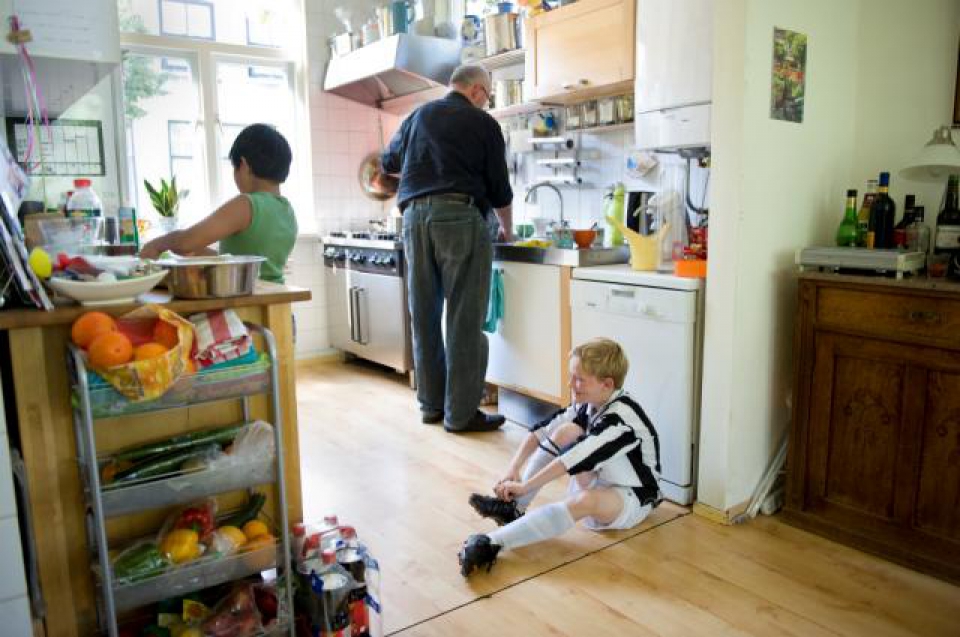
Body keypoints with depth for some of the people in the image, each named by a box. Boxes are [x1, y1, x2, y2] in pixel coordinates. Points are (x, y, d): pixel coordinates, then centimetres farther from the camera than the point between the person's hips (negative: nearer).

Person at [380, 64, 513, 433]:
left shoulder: (418, 116, 19)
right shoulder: (483, 124, 6)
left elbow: (388, 163, 32)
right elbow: (499, 188, 9)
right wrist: (507, 230, 26)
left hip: (415, 215, 5)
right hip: (460, 216, -5)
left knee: (424, 316, 10)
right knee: (464, 319, -3)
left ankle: (431, 404, 17)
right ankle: (461, 413, 0)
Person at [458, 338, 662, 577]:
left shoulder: (621, 418, -27)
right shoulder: (590, 403, -4)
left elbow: (576, 459, -34)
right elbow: (542, 430, -6)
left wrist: (524, 487, -31)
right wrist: (514, 468, -18)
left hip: (633, 498, -8)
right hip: (597, 480, 8)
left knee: (585, 500, -40)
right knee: (566, 431, -11)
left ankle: (491, 544, -45)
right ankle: (513, 507, -12)